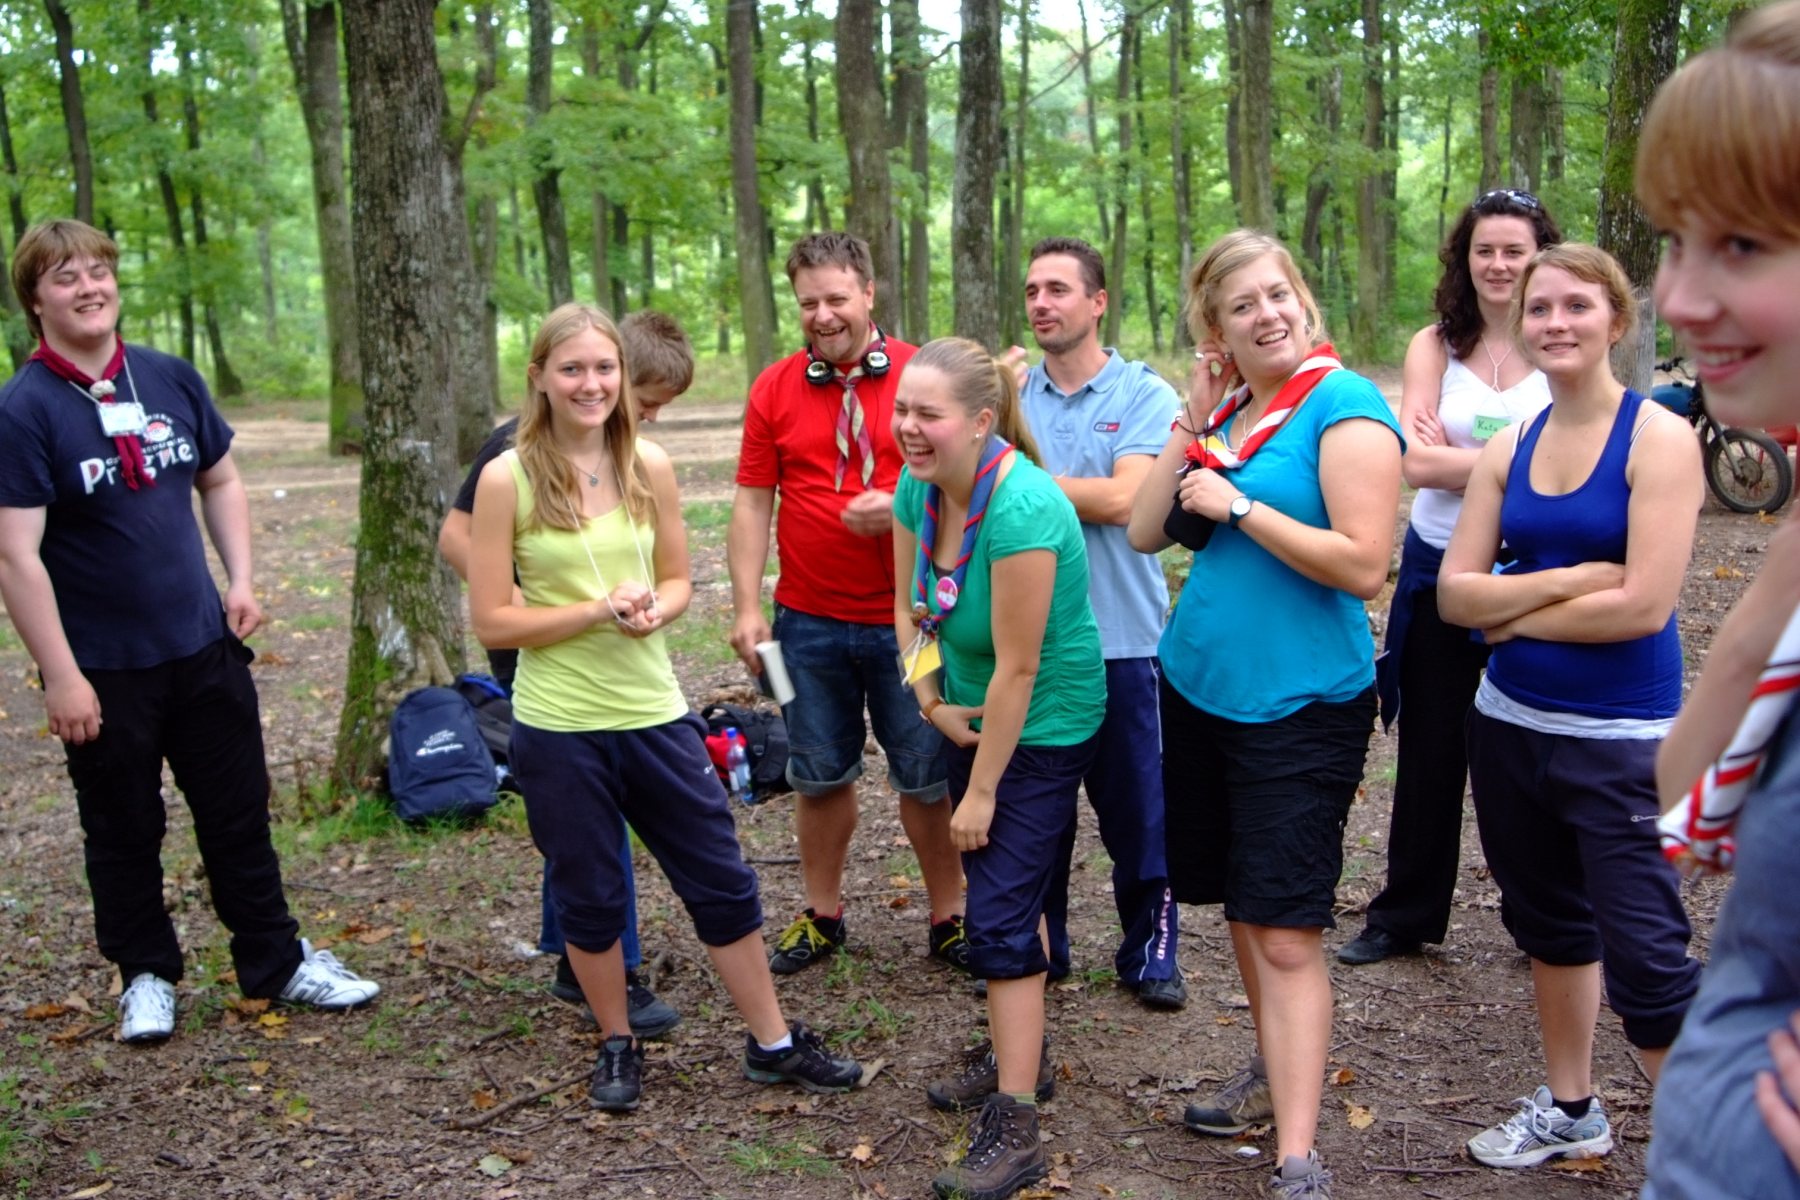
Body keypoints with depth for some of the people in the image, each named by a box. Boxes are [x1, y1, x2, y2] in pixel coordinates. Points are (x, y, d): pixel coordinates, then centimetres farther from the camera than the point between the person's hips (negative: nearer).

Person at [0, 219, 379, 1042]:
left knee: (239, 815, 13)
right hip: (104, 668, -4)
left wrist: (240, 579, 1)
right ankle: (146, 976, 30)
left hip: (204, 645, 4)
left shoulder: (172, 380, 1)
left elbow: (221, 483, 14)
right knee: (124, 832, 12)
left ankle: (276, 961, 27)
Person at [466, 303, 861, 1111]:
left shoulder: (649, 467, 1)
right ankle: (617, 1046, 34)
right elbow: (492, 621, -8)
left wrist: (653, 611, -13)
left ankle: (774, 1043, 26)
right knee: (588, 895, 12)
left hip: (654, 713, 3)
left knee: (723, 880, 10)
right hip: (558, 727, -3)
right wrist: (596, 611, -19)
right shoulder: (508, 478, -8)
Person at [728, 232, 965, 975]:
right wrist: (747, 607, -3)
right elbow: (752, 503, 4)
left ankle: (948, 917, 22)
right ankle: (823, 914, 29)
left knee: (926, 778, 6)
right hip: (809, 624, 2)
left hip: (908, 619, -2)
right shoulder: (774, 390, 3)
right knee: (821, 776, 14)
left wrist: (905, 505, -18)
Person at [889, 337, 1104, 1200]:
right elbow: (908, 608, 7)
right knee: (1006, 884, 18)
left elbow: (1016, 668, -26)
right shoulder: (918, 489, -6)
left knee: (1002, 911, -8)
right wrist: (931, 700, -8)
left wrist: (981, 792, -20)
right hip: (972, 718, 8)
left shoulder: (1019, 509, -30)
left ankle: (1014, 1130, 0)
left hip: (1042, 730, -8)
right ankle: (1022, 1054, 36)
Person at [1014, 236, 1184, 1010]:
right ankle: (1036, 942, 29)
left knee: (1137, 808, 6)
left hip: (1121, 637, -3)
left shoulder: (1145, 395, -4)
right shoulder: (1013, 396, 9)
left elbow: (1123, 499, -17)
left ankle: (1150, 952, 22)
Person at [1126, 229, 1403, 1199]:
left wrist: (1235, 506, -16)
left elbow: (1362, 565, -20)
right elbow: (1144, 532, 5)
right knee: (1241, 909, 18)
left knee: (1284, 930, -7)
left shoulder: (1344, 407, -11)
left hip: (1300, 707, -7)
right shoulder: (1222, 412, 10)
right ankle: (1276, 1073, 36)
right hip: (1197, 684, 7)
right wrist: (1192, 421, -1)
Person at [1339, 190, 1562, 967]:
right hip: (1439, 570, 1)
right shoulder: (1434, 346, -1)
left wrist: (1454, 457, -17)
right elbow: (1417, 462, -12)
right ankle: (1406, 915, 25)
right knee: (1430, 751, 12)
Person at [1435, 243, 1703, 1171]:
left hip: (1620, 739, -6)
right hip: (1511, 724, 6)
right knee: (1548, 920, 20)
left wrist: (1516, 612, -10)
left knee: (1644, 957, -5)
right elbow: (1455, 591, -3)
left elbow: (1645, 605, -20)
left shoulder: (1658, 437, -11)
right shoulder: (1508, 449, 4)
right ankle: (1570, 1110, 38)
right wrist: (1566, 581, -17)